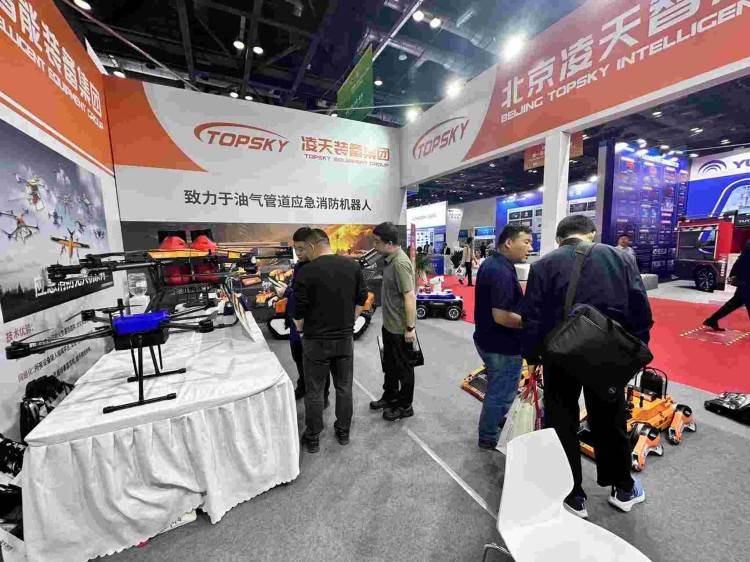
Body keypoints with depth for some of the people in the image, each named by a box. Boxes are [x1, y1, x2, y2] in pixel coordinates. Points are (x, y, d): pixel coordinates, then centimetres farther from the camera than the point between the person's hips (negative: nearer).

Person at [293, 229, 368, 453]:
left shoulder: (306, 271, -14)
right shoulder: (353, 265, -2)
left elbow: (299, 310, -10)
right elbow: (361, 300, 5)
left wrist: (301, 330, 9)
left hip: (316, 340, -3)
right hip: (345, 338, 4)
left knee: (314, 391, 13)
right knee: (344, 387, 17)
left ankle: (312, 438, 28)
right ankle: (343, 432, 32)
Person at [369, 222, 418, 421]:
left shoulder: (400, 263, -24)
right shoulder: (390, 259, 5)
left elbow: (410, 296, -26)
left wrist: (411, 327, -24)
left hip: (400, 328, -9)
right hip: (389, 324, 9)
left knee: (403, 367, 10)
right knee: (389, 363, 23)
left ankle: (405, 406, 29)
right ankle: (390, 395, 43)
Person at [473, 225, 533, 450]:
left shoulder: (490, 263, 6)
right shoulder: (503, 272, -26)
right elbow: (501, 316, -30)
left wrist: (524, 313, 15)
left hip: (487, 339, 10)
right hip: (502, 346, -10)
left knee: (496, 390, 27)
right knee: (501, 394, 10)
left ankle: (489, 430, 46)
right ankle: (489, 438, 29)